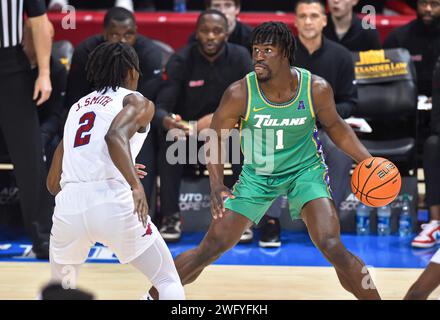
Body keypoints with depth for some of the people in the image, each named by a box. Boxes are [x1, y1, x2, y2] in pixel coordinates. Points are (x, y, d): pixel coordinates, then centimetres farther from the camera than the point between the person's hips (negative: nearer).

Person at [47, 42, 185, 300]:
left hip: (69, 205, 5)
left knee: (59, 288, 30)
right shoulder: (137, 102, 8)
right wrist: (136, 185, -27)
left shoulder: (78, 106, 25)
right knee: (170, 283, 12)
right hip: (112, 201, -5)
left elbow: (53, 183, 27)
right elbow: (115, 136, -17)